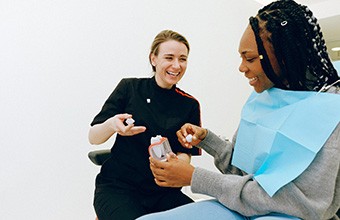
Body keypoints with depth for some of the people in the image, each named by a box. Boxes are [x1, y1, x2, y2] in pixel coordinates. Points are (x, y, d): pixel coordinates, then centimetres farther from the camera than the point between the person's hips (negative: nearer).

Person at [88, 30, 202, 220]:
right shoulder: (129, 88, -1)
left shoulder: (190, 105, 5)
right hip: (117, 186, -3)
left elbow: (185, 155, 4)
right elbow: (93, 138, -1)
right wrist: (112, 125, -23)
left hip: (162, 191, 3)